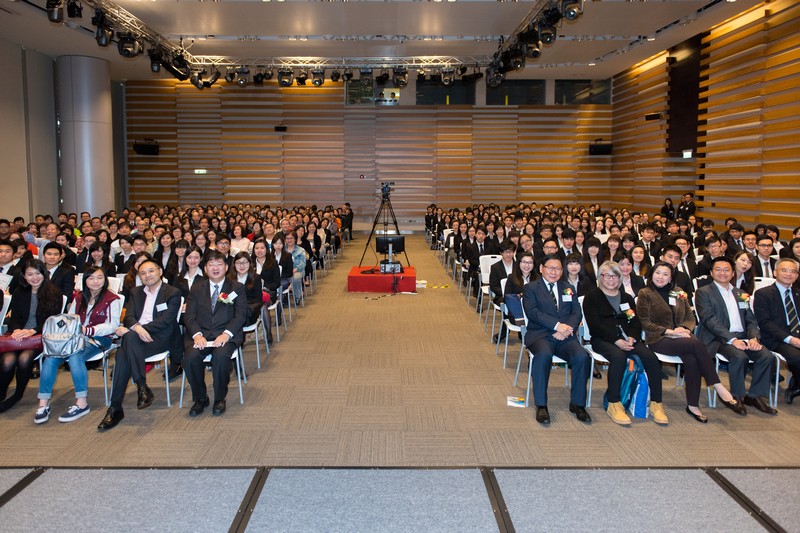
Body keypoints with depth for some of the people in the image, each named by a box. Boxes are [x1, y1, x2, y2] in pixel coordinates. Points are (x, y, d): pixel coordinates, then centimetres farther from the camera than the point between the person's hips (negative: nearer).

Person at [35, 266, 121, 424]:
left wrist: (87, 330, -19)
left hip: (98, 339, -5)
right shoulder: (79, 297, 20)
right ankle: (43, 404, -20)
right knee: (51, 357, -23)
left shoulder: (112, 299, 0)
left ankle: (81, 404, -28)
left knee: (75, 357, -34)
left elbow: (112, 326, -9)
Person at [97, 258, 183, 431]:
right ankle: (115, 408, -27)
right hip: (135, 338, 4)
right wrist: (136, 327, -18)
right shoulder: (135, 292, 24)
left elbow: (166, 320, -8)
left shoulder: (173, 293, 6)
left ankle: (142, 388, -33)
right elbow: (128, 317, 10)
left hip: (161, 339, -4)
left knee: (129, 337, -34)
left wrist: (129, 330, -14)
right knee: (121, 355, -29)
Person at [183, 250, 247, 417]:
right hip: (201, 334, 2)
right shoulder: (197, 288, 17)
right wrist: (197, 334, -13)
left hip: (226, 335, -2)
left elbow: (240, 315, -1)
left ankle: (220, 399, -10)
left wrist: (226, 334, -18)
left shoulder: (237, 288, 11)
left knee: (221, 356, -34)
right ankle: (200, 398, -5)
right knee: (191, 357, -29)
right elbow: (189, 316, 8)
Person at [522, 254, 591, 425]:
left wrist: (568, 328, -11)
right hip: (540, 335, -3)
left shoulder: (568, 289, 22)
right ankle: (541, 405, -25)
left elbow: (577, 313, 11)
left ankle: (577, 404, -10)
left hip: (565, 336, 4)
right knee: (543, 354, -36)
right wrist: (557, 325, -18)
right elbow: (532, 312, -7)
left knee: (582, 356, -27)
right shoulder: (531, 288, 9)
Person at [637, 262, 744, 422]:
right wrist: (669, 331, -14)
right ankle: (720, 390, -30)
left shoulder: (678, 293, 20)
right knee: (696, 344, -32)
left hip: (680, 336, 4)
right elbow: (645, 323, -3)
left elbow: (690, 318, 16)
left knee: (691, 359, -32)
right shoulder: (645, 294, 4)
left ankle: (693, 405, -26)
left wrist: (684, 328, -7)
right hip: (658, 339, -4)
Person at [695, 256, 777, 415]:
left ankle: (755, 396, -5)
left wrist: (753, 337, -6)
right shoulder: (703, 292, 4)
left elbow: (751, 320, 16)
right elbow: (709, 320, -9)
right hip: (718, 339, -5)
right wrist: (732, 339, -20)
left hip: (742, 337, 6)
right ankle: (737, 396, -12)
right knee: (740, 357, -31)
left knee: (767, 356, -19)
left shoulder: (740, 294, 23)